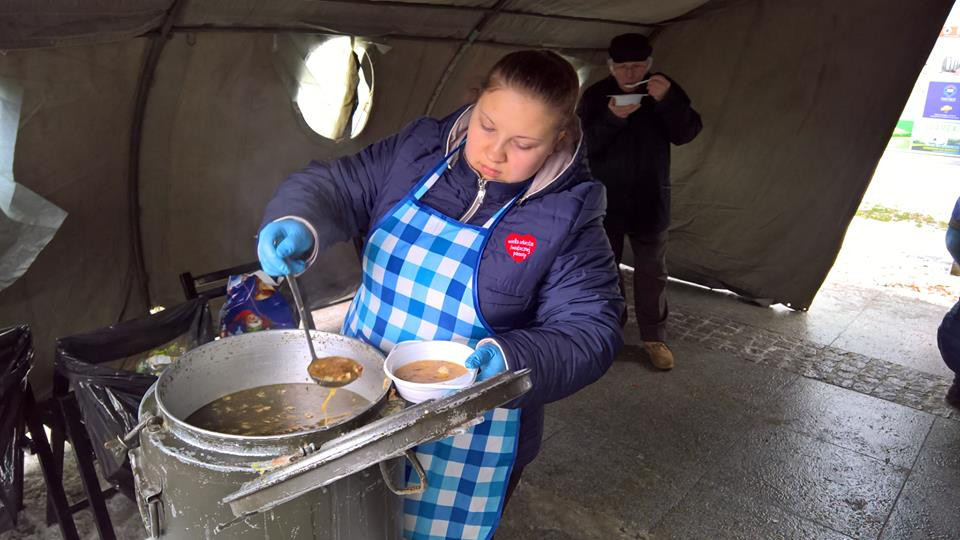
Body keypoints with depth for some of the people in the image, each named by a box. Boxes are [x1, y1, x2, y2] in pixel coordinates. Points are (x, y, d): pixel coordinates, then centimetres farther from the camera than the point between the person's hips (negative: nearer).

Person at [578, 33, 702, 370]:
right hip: (604, 200, 0)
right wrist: (611, 118, -28)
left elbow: (686, 133, -9)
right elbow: (583, 144, -11)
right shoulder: (595, 95, -6)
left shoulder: (664, 90, -2)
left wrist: (667, 101, -26)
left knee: (652, 272, 6)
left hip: (650, 200, 1)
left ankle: (654, 337, 18)